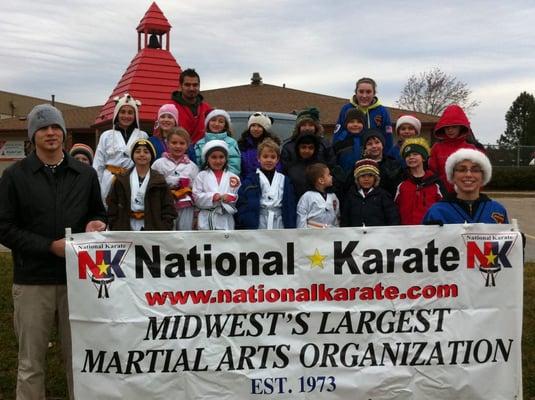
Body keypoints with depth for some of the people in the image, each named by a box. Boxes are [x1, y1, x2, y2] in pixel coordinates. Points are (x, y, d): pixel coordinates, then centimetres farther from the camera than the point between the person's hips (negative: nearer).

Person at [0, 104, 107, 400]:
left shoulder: (85, 174, 8)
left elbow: (99, 214, 19)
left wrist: (95, 224, -5)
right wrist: (49, 246, -14)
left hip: (77, 276, 2)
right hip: (32, 281, -2)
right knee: (31, 363, 8)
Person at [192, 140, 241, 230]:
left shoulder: (233, 177, 5)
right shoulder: (202, 176, 4)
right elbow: (197, 197, -4)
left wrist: (231, 198, -20)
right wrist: (211, 197, -19)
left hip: (226, 221, 1)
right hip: (207, 220, -1)